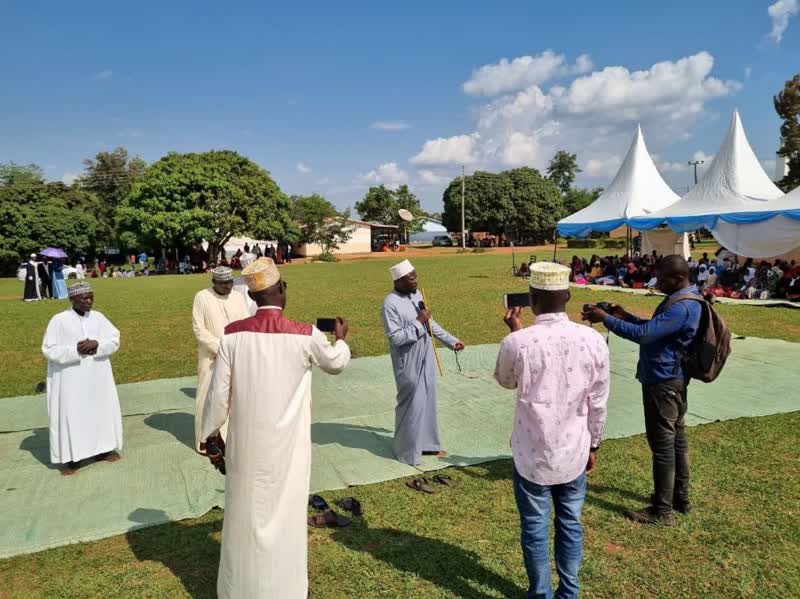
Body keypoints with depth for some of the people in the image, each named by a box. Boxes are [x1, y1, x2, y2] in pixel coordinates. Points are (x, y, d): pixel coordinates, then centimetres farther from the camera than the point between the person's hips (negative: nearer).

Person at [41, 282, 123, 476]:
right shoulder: (59, 320, -9)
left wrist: (97, 344, -17)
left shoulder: (98, 317, 2)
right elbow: (49, 349, -10)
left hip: (98, 378, 4)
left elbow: (115, 340, 2)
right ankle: (71, 458, 12)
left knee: (103, 411, 11)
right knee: (71, 416, 1)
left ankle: (102, 449, 26)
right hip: (71, 381, -4)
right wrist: (76, 350, -20)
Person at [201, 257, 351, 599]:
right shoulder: (305, 336, -13)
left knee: (245, 514, 18)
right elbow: (336, 363, 8)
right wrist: (341, 338, 29)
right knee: (285, 515, 13)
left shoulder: (233, 334, -10)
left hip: (246, 443, 2)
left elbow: (219, 394, -4)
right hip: (286, 446, -2)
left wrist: (210, 435, 11)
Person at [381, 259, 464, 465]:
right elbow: (395, 337, -24)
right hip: (408, 363, -8)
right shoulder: (391, 304, -20)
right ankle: (407, 450, 20)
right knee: (411, 405, 2)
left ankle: (427, 444, 33)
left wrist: (451, 340, 14)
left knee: (429, 401, 17)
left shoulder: (417, 294, 5)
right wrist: (418, 323, -23)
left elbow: (430, 323, 15)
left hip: (426, 358, 8)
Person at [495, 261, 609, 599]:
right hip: (574, 453, 3)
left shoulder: (517, 343, -19)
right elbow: (598, 403, -2)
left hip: (532, 455, -2)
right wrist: (593, 445, 13)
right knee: (570, 525, 20)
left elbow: (505, 381, 4)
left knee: (535, 529, 14)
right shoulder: (593, 341, -12)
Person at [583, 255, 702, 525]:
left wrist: (605, 318, -22)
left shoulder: (682, 307, -24)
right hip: (672, 379, 11)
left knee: (662, 444, -2)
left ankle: (662, 511, 8)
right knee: (676, 439, 18)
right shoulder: (683, 300, 10)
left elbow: (644, 334, -29)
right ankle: (681, 498, 31)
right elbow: (655, 328, 18)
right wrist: (625, 316, 5)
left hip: (662, 382, -11)